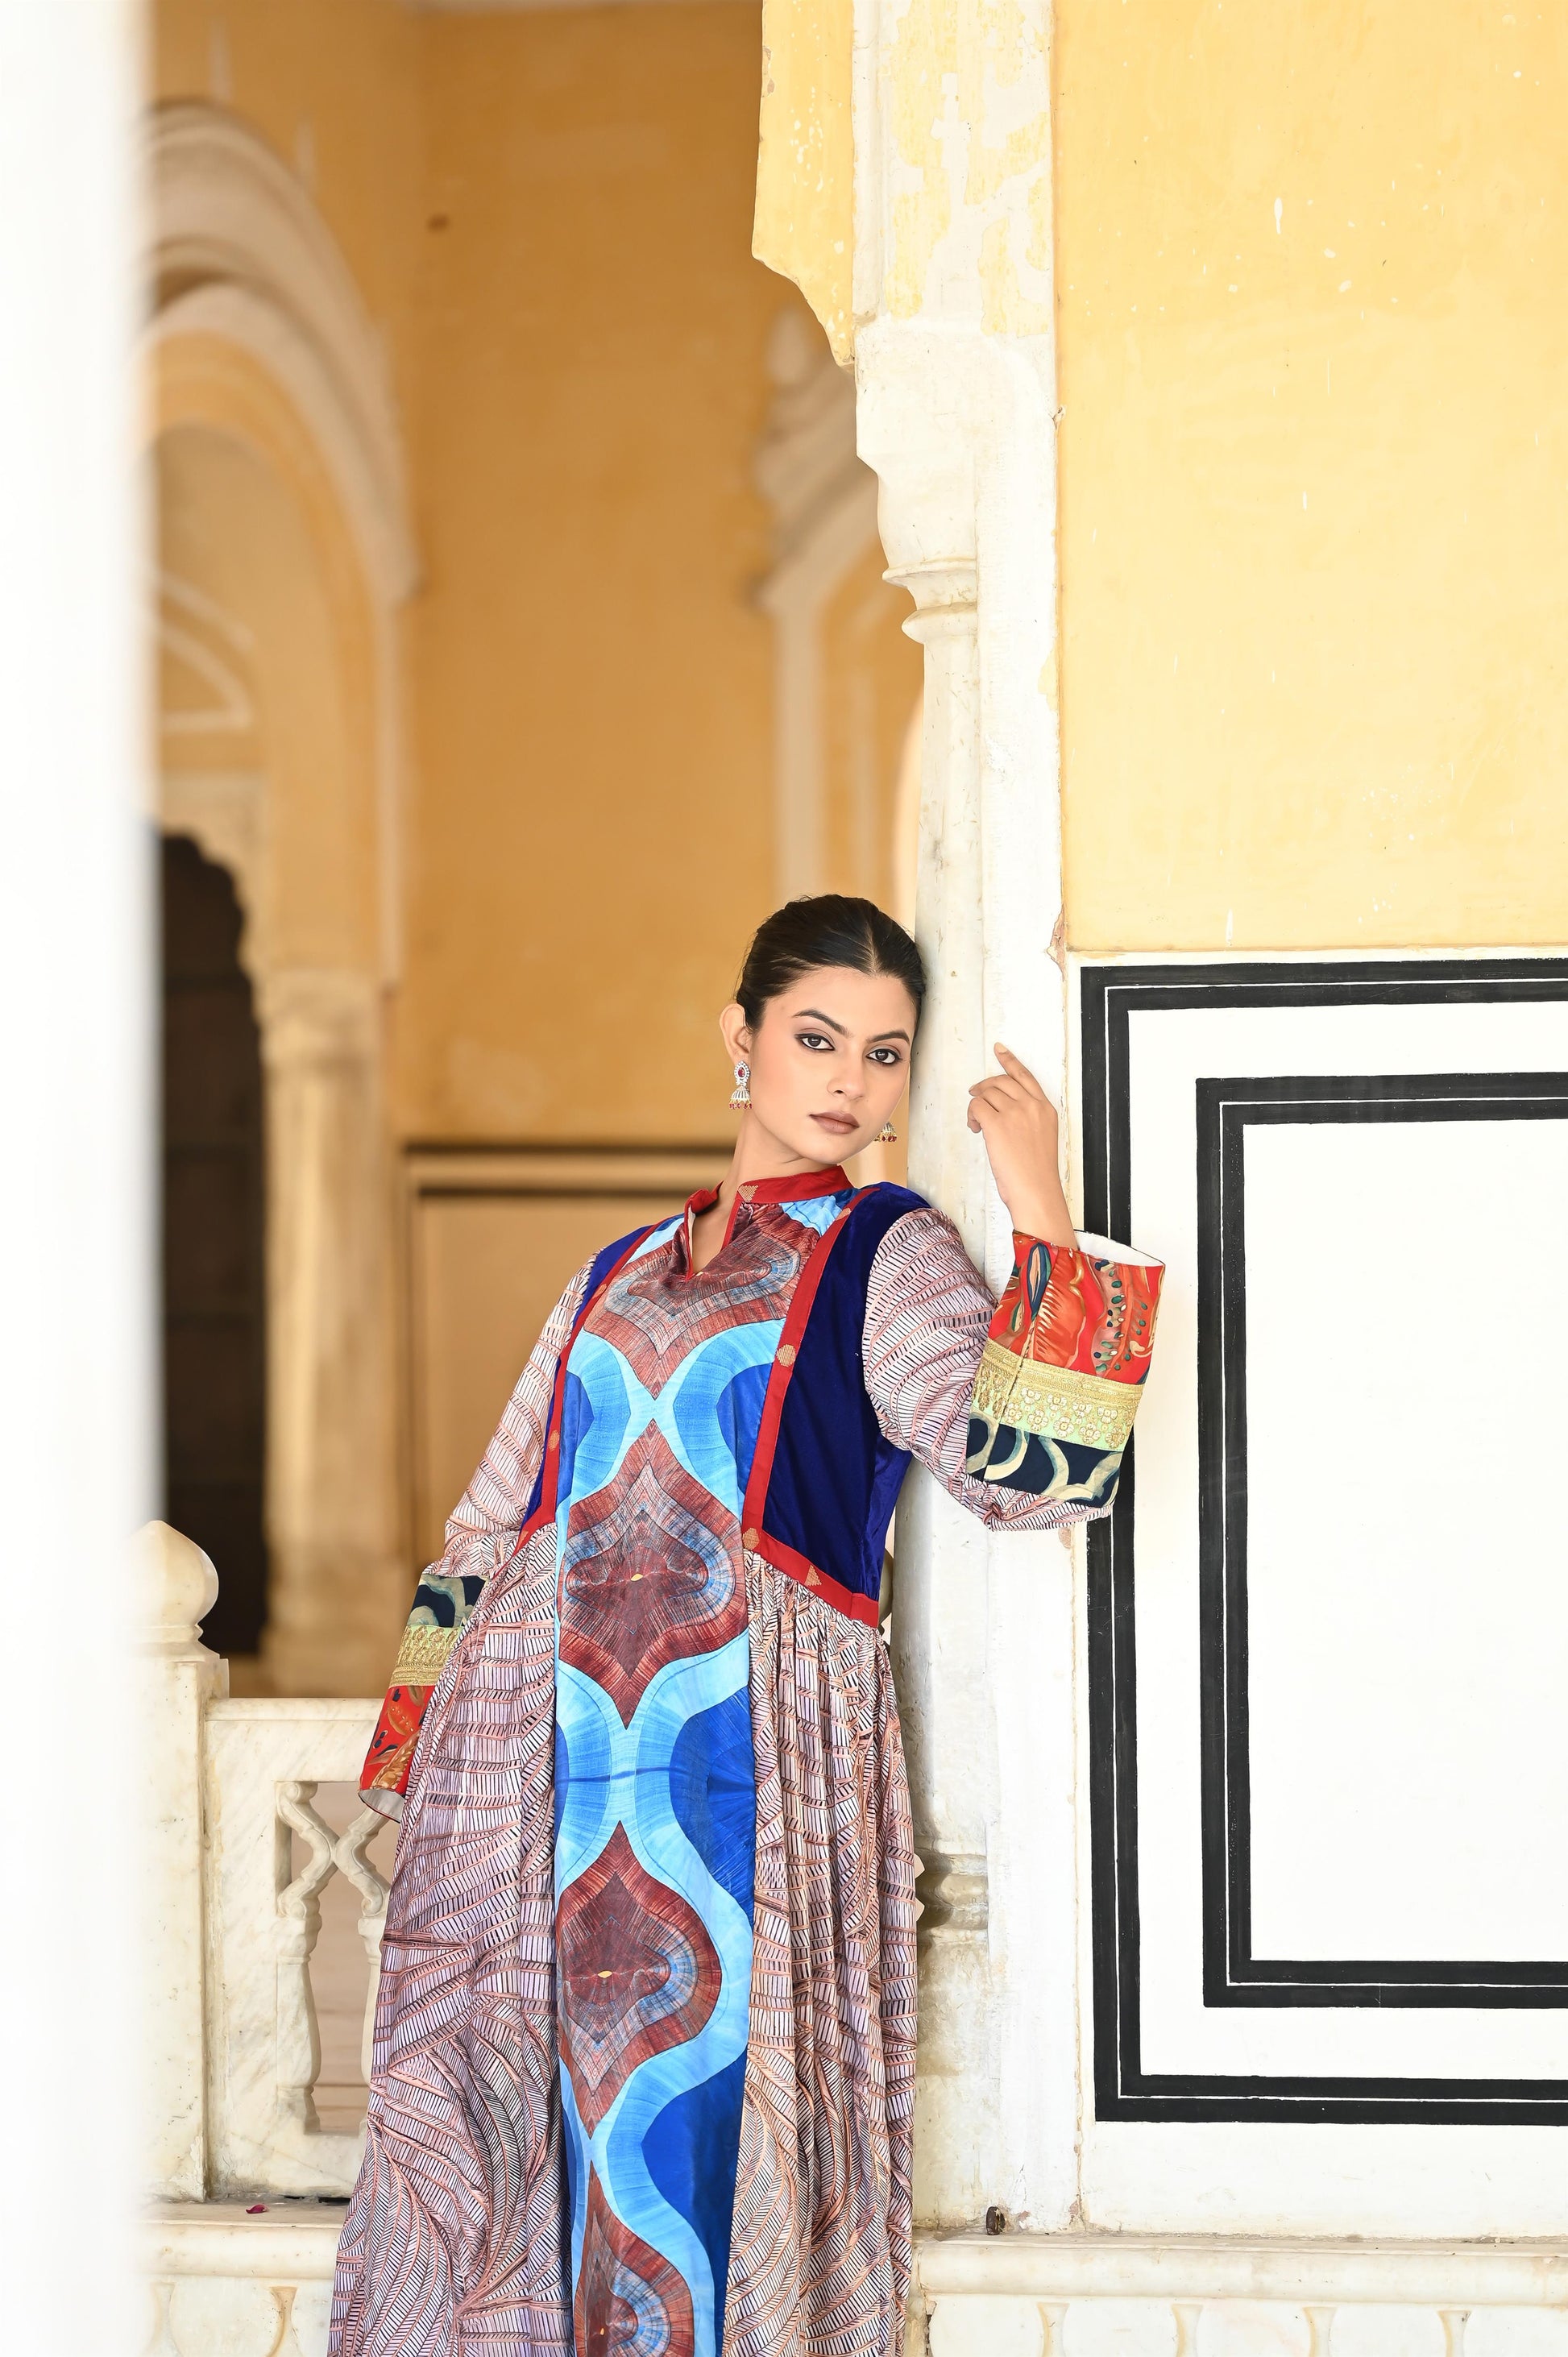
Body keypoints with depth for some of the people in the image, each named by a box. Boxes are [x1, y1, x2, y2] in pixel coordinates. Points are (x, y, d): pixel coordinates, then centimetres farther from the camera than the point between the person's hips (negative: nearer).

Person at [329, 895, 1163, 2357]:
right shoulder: (618, 1277, 21)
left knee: (698, 2131, -8)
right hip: (535, 1763, 4)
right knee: (494, 2144, 1)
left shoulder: (887, 1258, 7)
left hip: (744, 1759, -4)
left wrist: (1043, 1218, -12)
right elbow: (490, 1531, 23)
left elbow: (1028, 1472, -10)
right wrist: (416, 1767, 15)